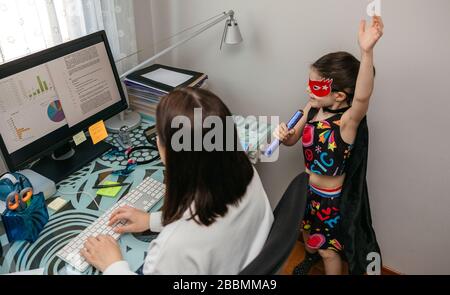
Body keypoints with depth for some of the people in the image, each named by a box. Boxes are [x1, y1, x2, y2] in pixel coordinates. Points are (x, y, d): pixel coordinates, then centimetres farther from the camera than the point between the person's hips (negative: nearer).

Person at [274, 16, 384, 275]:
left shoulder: (348, 120, -31)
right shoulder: (312, 109, -12)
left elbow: (362, 97, -54)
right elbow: (293, 139, 2)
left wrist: (367, 52, -65)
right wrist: (284, 135, -21)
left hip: (331, 197, -6)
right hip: (308, 187, 7)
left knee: (329, 249, 16)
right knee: (307, 231, 32)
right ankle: (311, 256, 63)